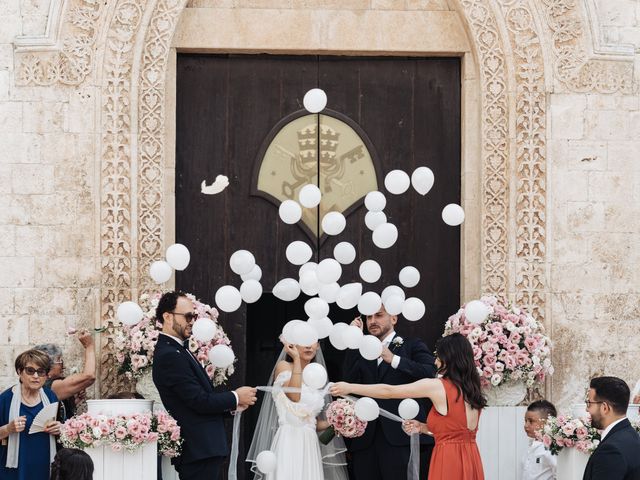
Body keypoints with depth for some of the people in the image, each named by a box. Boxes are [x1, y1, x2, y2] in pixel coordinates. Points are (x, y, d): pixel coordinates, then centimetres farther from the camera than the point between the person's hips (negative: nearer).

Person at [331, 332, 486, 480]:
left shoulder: (437, 386, -10)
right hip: (471, 459, 7)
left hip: (449, 460, -7)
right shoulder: (472, 388, 10)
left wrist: (349, 388, 3)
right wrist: (422, 428, 14)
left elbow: (388, 391, -4)